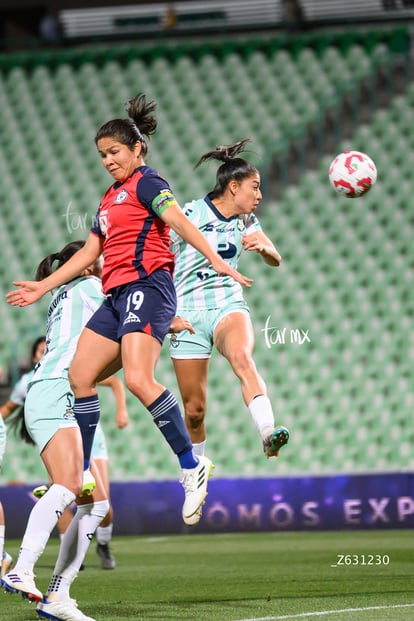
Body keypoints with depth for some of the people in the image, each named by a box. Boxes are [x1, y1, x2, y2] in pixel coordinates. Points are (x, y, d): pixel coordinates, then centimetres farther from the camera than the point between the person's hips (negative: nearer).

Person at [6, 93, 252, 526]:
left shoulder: (146, 182, -1)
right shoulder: (111, 197, 24)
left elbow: (178, 220, -18)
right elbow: (88, 253, 31)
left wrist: (215, 261, -31)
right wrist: (44, 287, 33)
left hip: (146, 286, -9)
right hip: (116, 295, 9)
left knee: (139, 379, -25)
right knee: (79, 377, 5)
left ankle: (192, 467, -20)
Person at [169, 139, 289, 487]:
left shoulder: (246, 221, 9)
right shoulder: (190, 215, -7)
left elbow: (276, 260, 10)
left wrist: (262, 246, -13)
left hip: (228, 304, 2)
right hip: (188, 313, -2)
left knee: (242, 357, -33)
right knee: (194, 408, 0)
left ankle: (268, 434, -52)